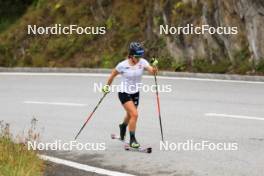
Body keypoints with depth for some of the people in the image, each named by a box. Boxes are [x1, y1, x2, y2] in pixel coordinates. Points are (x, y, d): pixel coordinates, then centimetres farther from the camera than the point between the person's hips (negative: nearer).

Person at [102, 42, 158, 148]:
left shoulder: (142, 62, -12)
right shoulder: (123, 65, -19)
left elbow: (153, 72, -26)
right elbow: (113, 75, -2)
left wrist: (154, 66, -46)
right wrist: (107, 86, 8)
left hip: (135, 93, 5)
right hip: (124, 93, -5)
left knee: (130, 115, 22)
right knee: (134, 114, -19)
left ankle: (123, 126, 57)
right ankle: (132, 140, -8)